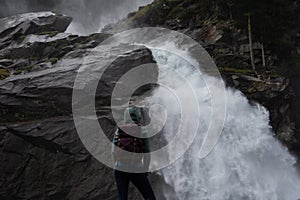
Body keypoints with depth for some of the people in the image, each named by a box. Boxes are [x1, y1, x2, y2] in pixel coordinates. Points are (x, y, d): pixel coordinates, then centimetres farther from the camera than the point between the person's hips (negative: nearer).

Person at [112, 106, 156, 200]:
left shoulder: (118, 131, 0)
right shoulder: (141, 132, -8)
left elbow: (114, 152, 3)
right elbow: (146, 155, -6)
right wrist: (145, 170, 7)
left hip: (119, 169, 4)